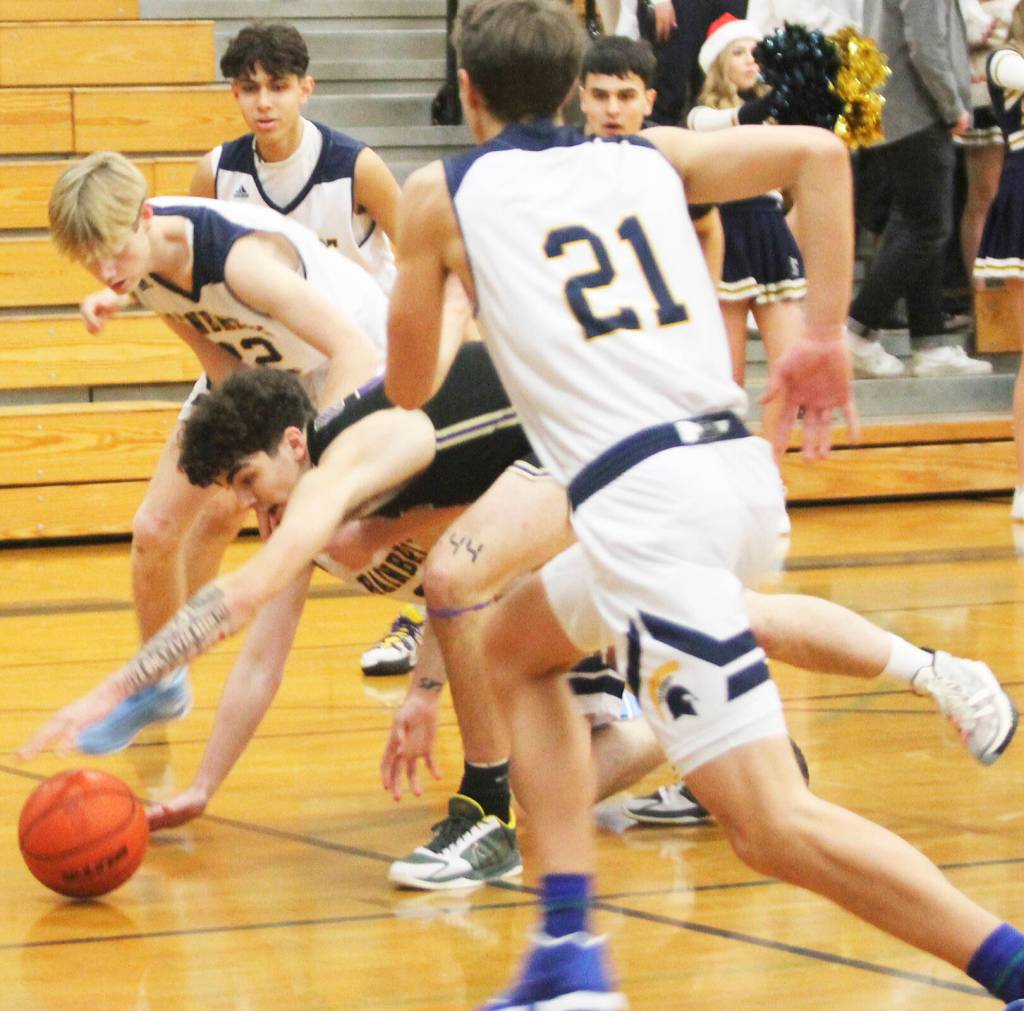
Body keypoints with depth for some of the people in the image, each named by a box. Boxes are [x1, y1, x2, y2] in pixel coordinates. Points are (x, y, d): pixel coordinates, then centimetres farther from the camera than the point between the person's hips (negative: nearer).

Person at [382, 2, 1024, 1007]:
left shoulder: (439, 195, 9)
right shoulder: (650, 156, 18)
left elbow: (408, 385, 19)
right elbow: (818, 152, 4)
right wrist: (825, 338, 7)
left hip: (640, 501, -7)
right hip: (739, 463, 7)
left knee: (773, 826, -9)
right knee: (513, 648, 29)